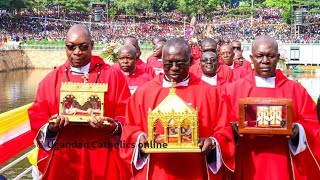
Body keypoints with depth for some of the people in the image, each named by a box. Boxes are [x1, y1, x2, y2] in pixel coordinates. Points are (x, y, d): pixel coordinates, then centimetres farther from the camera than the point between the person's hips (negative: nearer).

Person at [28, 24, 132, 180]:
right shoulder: (51, 79, 6)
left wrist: (115, 127, -21)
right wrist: (50, 127, -15)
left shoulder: (113, 76, 1)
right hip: (63, 161, 2)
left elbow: (126, 115, -1)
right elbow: (37, 116, 5)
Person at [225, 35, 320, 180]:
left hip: (283, 167, 1)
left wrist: (298, 130, -16)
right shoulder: (233, 90, 3)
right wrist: (233, 128, -17)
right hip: (248, 166, 0)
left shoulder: (296, 91, 4)